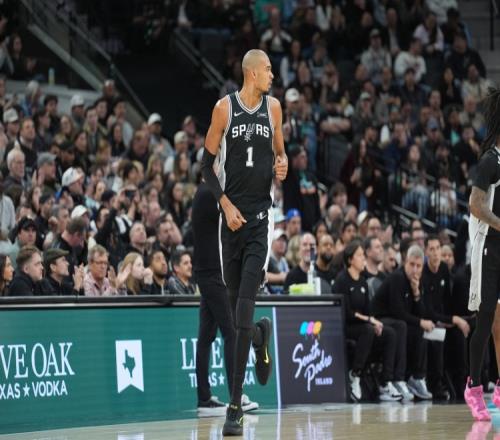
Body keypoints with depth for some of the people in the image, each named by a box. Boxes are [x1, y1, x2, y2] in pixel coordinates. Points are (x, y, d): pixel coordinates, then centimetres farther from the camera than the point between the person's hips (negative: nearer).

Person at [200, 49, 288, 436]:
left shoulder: (273, 107, 5)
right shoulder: (225, 108, -1)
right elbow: (207, 164, 4)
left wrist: (283, 164, -4)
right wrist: (226, 204, -7)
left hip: (261, 214, 0)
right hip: (233, 214, 0)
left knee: (244, 310, -11)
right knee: (235, 299, 7)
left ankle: (236, 406, -10)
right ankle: (261, 336, 43)